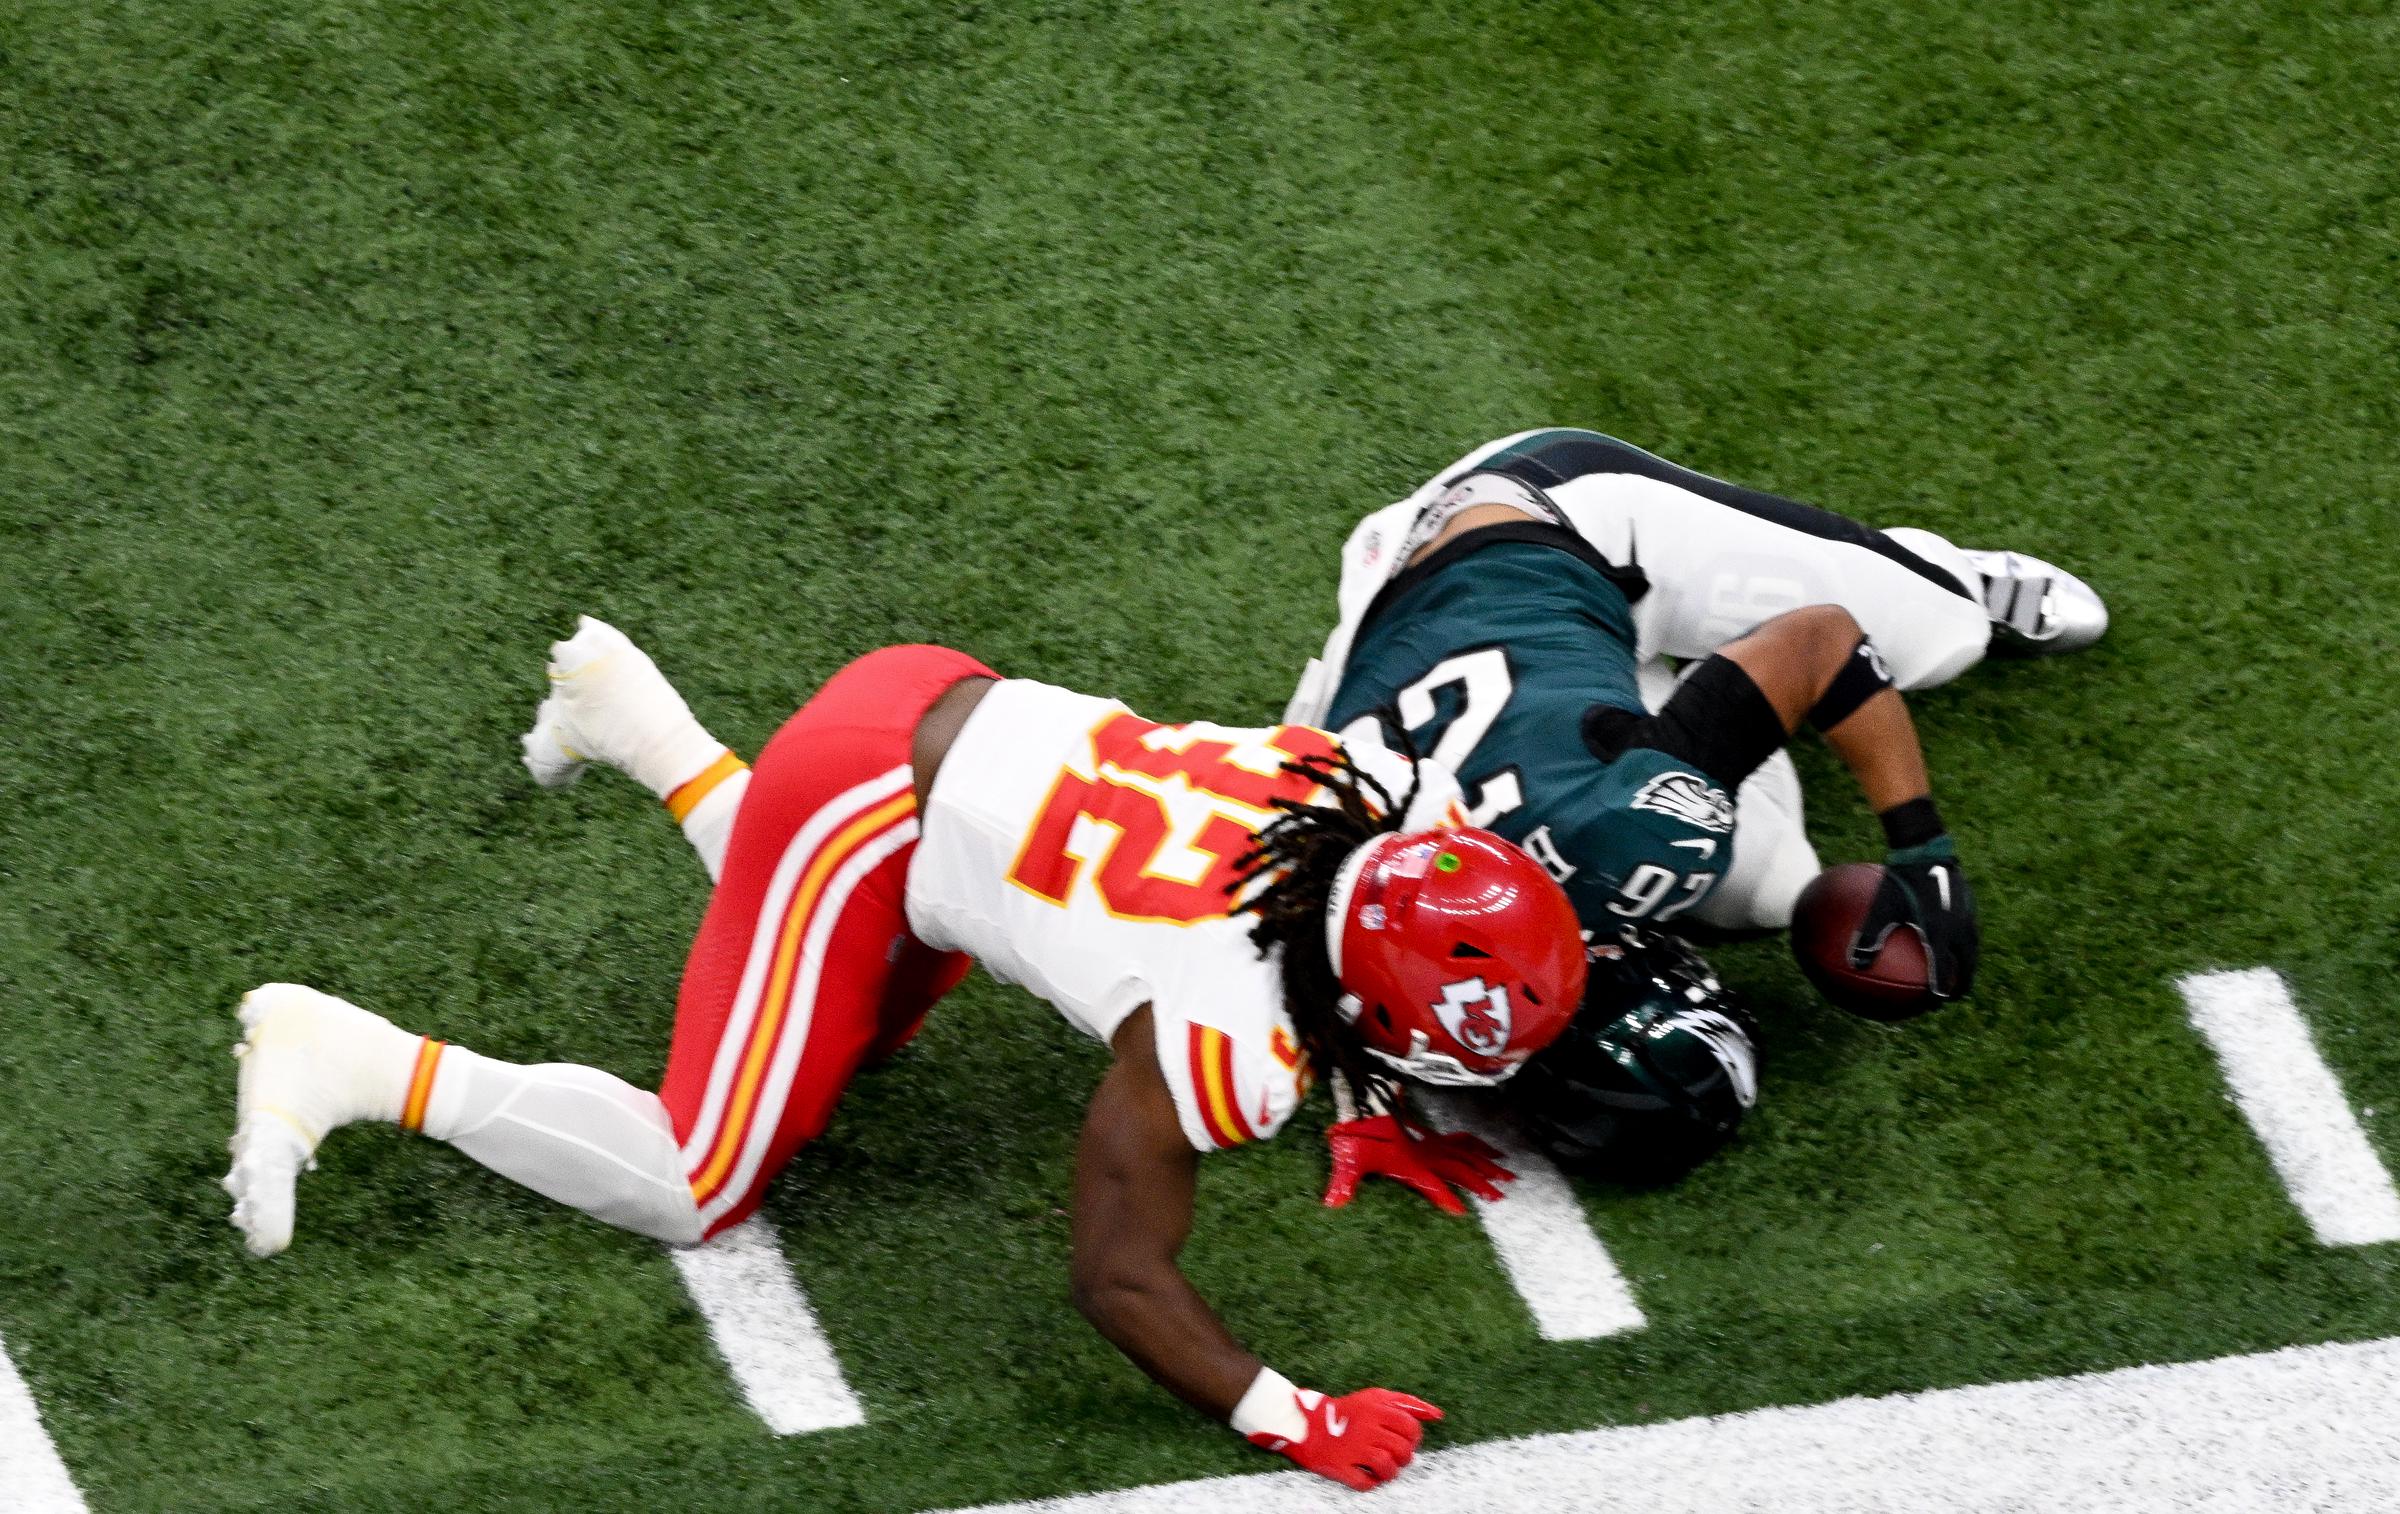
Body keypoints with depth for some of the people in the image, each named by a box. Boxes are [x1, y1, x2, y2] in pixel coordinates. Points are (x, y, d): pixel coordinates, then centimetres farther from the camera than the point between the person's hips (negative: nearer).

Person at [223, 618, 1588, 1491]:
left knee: (867, 1028, 35)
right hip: (861, 822, -8)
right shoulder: (1229, 1046, -30)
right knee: (696, 1191, -5)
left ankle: (632, 712, 38)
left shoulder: (1413, 811, -10)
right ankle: (347, 1065, -1)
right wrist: (1301, 1425, -27)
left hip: (948, 708, 8)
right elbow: (1119, 1280, -24)